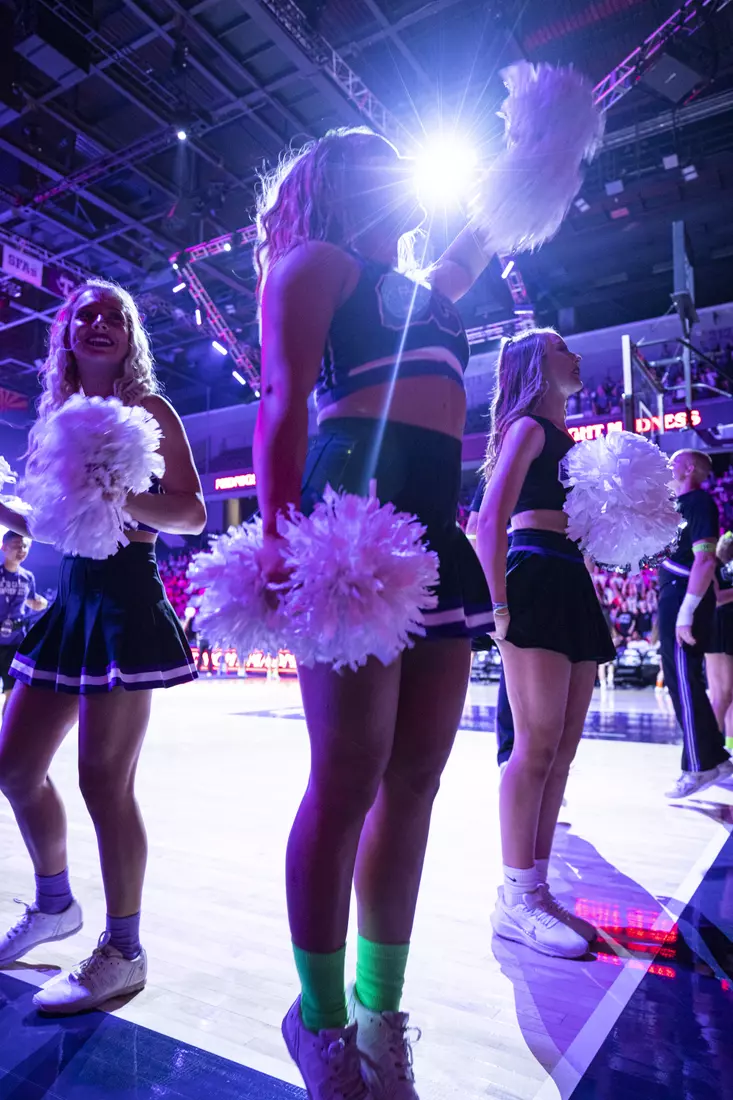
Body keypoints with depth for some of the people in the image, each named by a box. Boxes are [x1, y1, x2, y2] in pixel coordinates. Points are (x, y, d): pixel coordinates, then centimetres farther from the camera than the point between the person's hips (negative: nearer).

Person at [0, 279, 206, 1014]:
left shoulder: (146, 409, -1)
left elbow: (193, 515, -10)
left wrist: (118, 498, -24)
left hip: (126, 602, -7)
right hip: (71, 603, 7)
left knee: (104, 780, -6)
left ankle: (123, 953, 12)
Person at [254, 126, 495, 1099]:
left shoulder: (421, 290, 31)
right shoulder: (314, 261, 11)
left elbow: (479, 244, 52)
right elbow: (283, 403, -4)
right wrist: (279, 533, -16)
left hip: (435, 532, 8)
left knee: (414, 781, 5)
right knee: (350, 776, -8)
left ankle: (381, 1012, 20)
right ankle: (322, 1021, 12)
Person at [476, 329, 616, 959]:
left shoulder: (565, 437, 25)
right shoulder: (528, 427, 0)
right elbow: (490, 522, -12)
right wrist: (500, 607, -20)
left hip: (572, 587, 9)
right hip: (535, 581, -9)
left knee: (561, 749, 8)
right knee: (538, 745, -9)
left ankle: (534, 891, 17)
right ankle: (519, 899, 2)